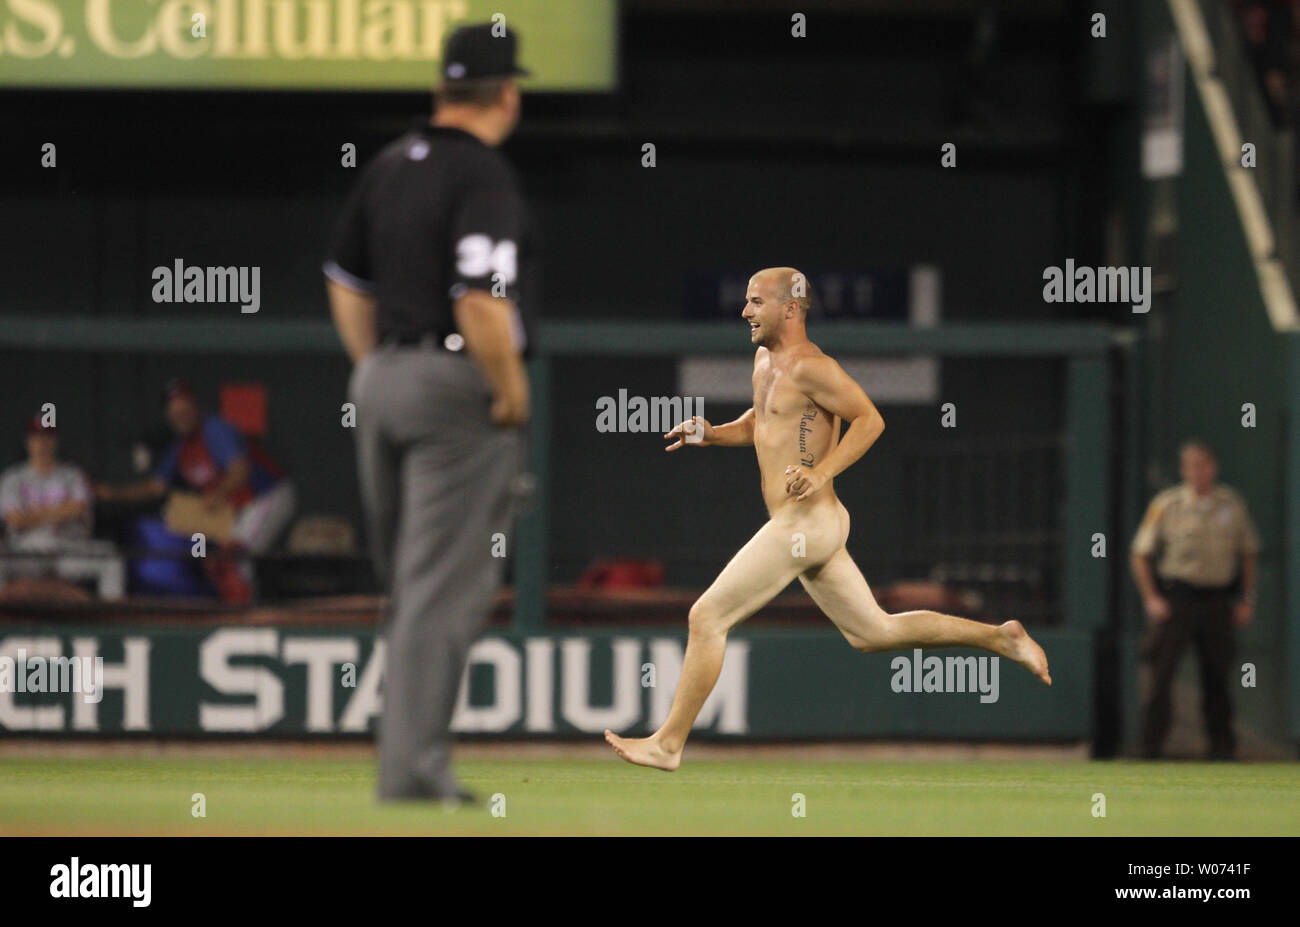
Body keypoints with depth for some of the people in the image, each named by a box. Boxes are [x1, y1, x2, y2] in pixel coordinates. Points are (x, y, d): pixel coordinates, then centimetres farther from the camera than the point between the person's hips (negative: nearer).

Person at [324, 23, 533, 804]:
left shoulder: (390, 168, 10)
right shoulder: (484, 177, -15)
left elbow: (346, 284, 16)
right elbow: (481, 302, -25)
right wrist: (511, 394, -13)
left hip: (382, 384, 8)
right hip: (458, 388, -8)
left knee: (412, 586, 16)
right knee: (446, 590, -6)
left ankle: (412, 761, 20)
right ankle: (413, 769, -8)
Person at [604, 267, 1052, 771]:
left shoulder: (810, 367, -14)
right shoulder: (766, 360, 16)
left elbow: (869, 420, -17)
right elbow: (759, 422, 30)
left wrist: (822, 473, -28)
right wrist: (712, 434, 11)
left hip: (803, 523, -10)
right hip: (811, 526, 10)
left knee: (707, 617, -7)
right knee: (874, 632, 15)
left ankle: (669, 743, -2)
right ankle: (1001, 638, 18)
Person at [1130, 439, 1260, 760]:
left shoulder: (1232, 505, 9)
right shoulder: (1166, 504, 0)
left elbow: (1249, 553, 18)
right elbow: (1140, 554, 3)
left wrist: (1247, 600, 10)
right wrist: (1151, 598, -6)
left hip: (1218, 599, 3)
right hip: (1175, 599, -2)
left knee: (1217, 677, 5)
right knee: (1161, 675, -8)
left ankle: (1222, 746, 14)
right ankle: (1151, 748, -7)